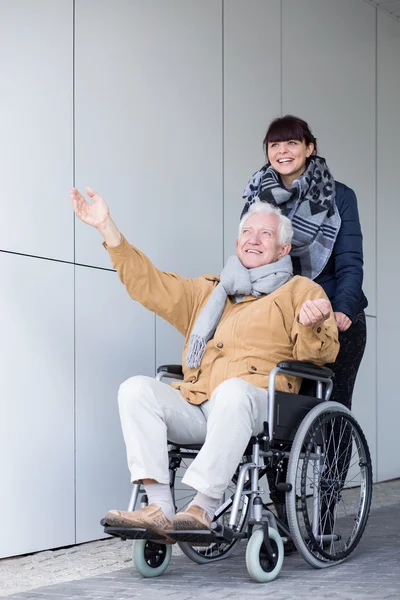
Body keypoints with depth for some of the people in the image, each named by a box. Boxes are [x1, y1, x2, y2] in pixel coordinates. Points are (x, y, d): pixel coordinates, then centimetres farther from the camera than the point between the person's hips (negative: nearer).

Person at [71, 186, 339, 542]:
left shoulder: (301, 290, 17)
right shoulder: (209, 292, 33)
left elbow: (320, 355, 3)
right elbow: (149, 284, 27)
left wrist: (311, 326, -21)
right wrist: (108, 228, 19)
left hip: (257, 404, -5)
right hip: (195, 405, 5)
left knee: (233, 390, -39)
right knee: (137, 389, -22)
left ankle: (203, 509, -40)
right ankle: (160, 509, -32)